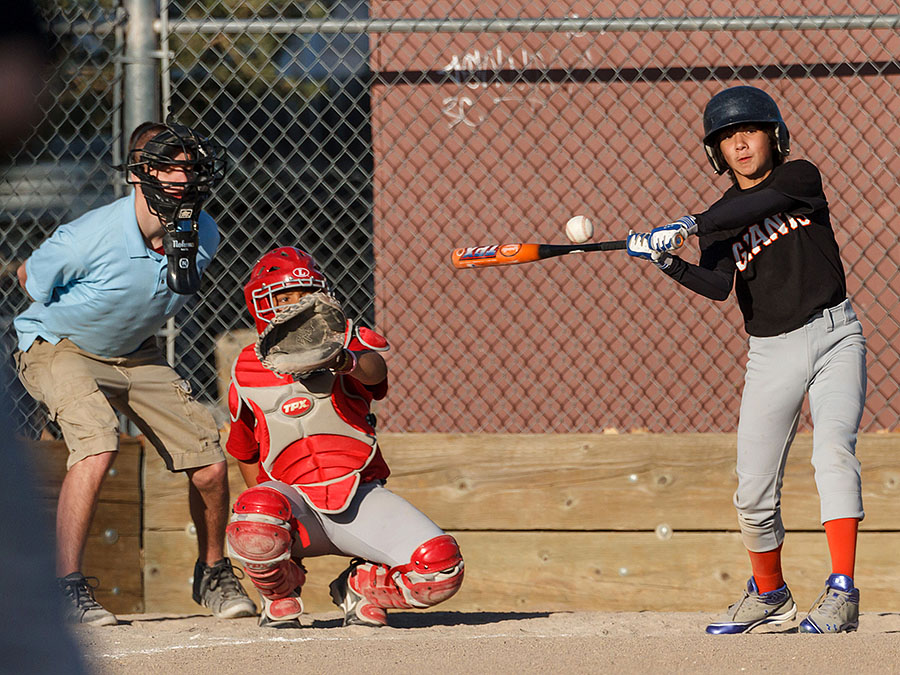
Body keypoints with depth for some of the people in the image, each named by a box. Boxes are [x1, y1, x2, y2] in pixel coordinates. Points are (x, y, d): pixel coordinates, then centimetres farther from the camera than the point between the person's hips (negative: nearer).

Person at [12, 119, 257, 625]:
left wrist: (138, 325, 13)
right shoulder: (90, 237, -31)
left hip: (136, 355, 6)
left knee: (210, 463, -2)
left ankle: (213, 574, 24)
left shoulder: (202, 235, -14)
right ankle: (66, 586, -24)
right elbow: (29, 277, -11)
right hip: (60, 349, -6)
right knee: (97, 447, -31)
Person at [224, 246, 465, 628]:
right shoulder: (247, 373, 9)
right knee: (255, 523, -39)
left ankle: (360, 585, 12)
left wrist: (348, 362, -48)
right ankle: (281, 592, -1)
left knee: (441, 568, -23)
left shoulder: (347, 342, 3)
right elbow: (245, 453, 25)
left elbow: (374, 370, -25)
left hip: (360, 495, 0)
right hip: (295, 499, 0)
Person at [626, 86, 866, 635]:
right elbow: (720, 286, -10)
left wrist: (687, 227, -30)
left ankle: (842, 595, -29)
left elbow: (759, 202, -21)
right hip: (772, 354, 3)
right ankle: (769, 594, 24)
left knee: (834, 452, -24)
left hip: (834, 336, -3)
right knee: (754, 494, 0)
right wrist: (671, 265, -29)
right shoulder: (720, 222, 7)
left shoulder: (801, 178, 1)